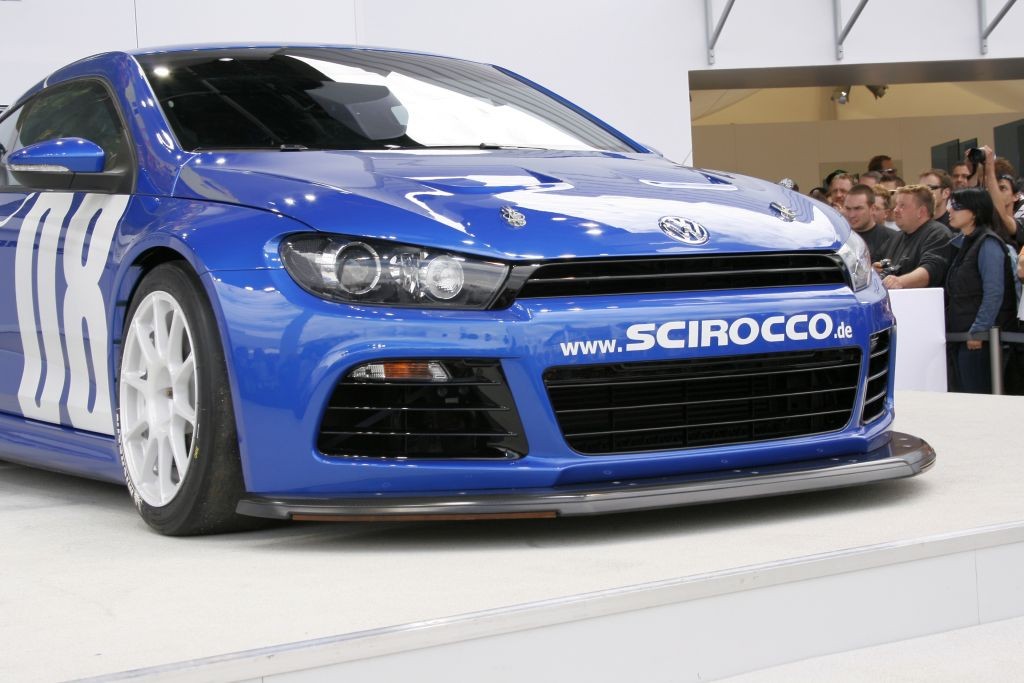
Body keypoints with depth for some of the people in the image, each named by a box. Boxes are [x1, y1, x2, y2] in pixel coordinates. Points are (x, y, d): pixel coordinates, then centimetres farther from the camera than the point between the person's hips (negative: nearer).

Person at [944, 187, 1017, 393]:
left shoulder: (987, 243, -12)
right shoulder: (961, 243, 15)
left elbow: (994, 293, -18)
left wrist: (978, 331, -21)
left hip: (977, 338, -9)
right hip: (958, 334, 9)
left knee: (977, 396, -5)